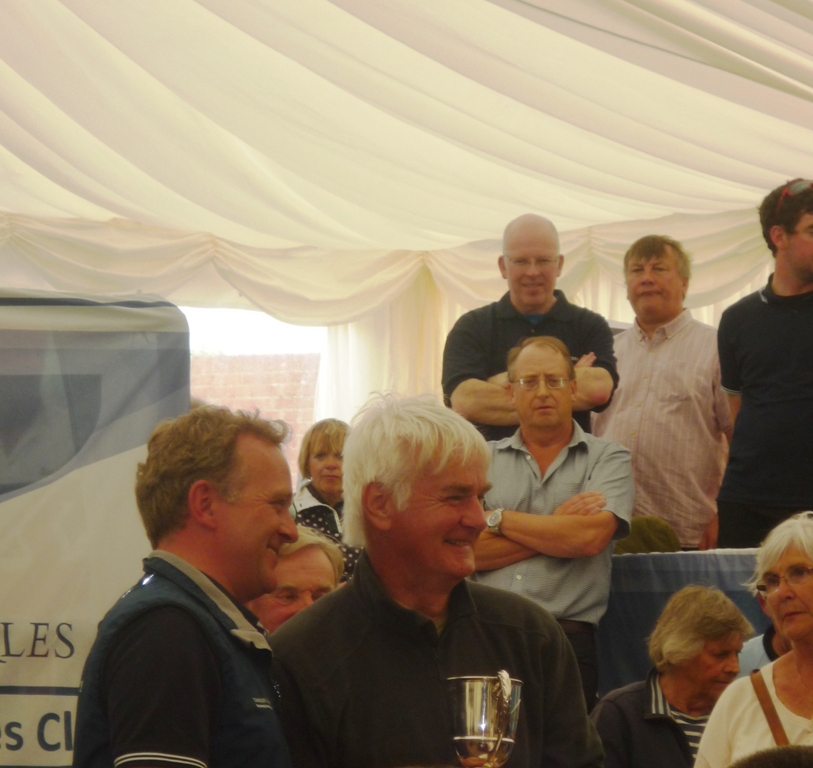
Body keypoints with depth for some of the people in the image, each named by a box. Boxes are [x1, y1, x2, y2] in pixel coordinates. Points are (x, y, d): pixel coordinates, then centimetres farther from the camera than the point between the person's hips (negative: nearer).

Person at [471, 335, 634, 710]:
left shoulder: (609, 458, 11)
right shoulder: (483, 459, 16)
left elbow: (589, 537, -7)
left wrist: (498, 519, 3)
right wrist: (555, 528, -1)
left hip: (565, 640, -1)